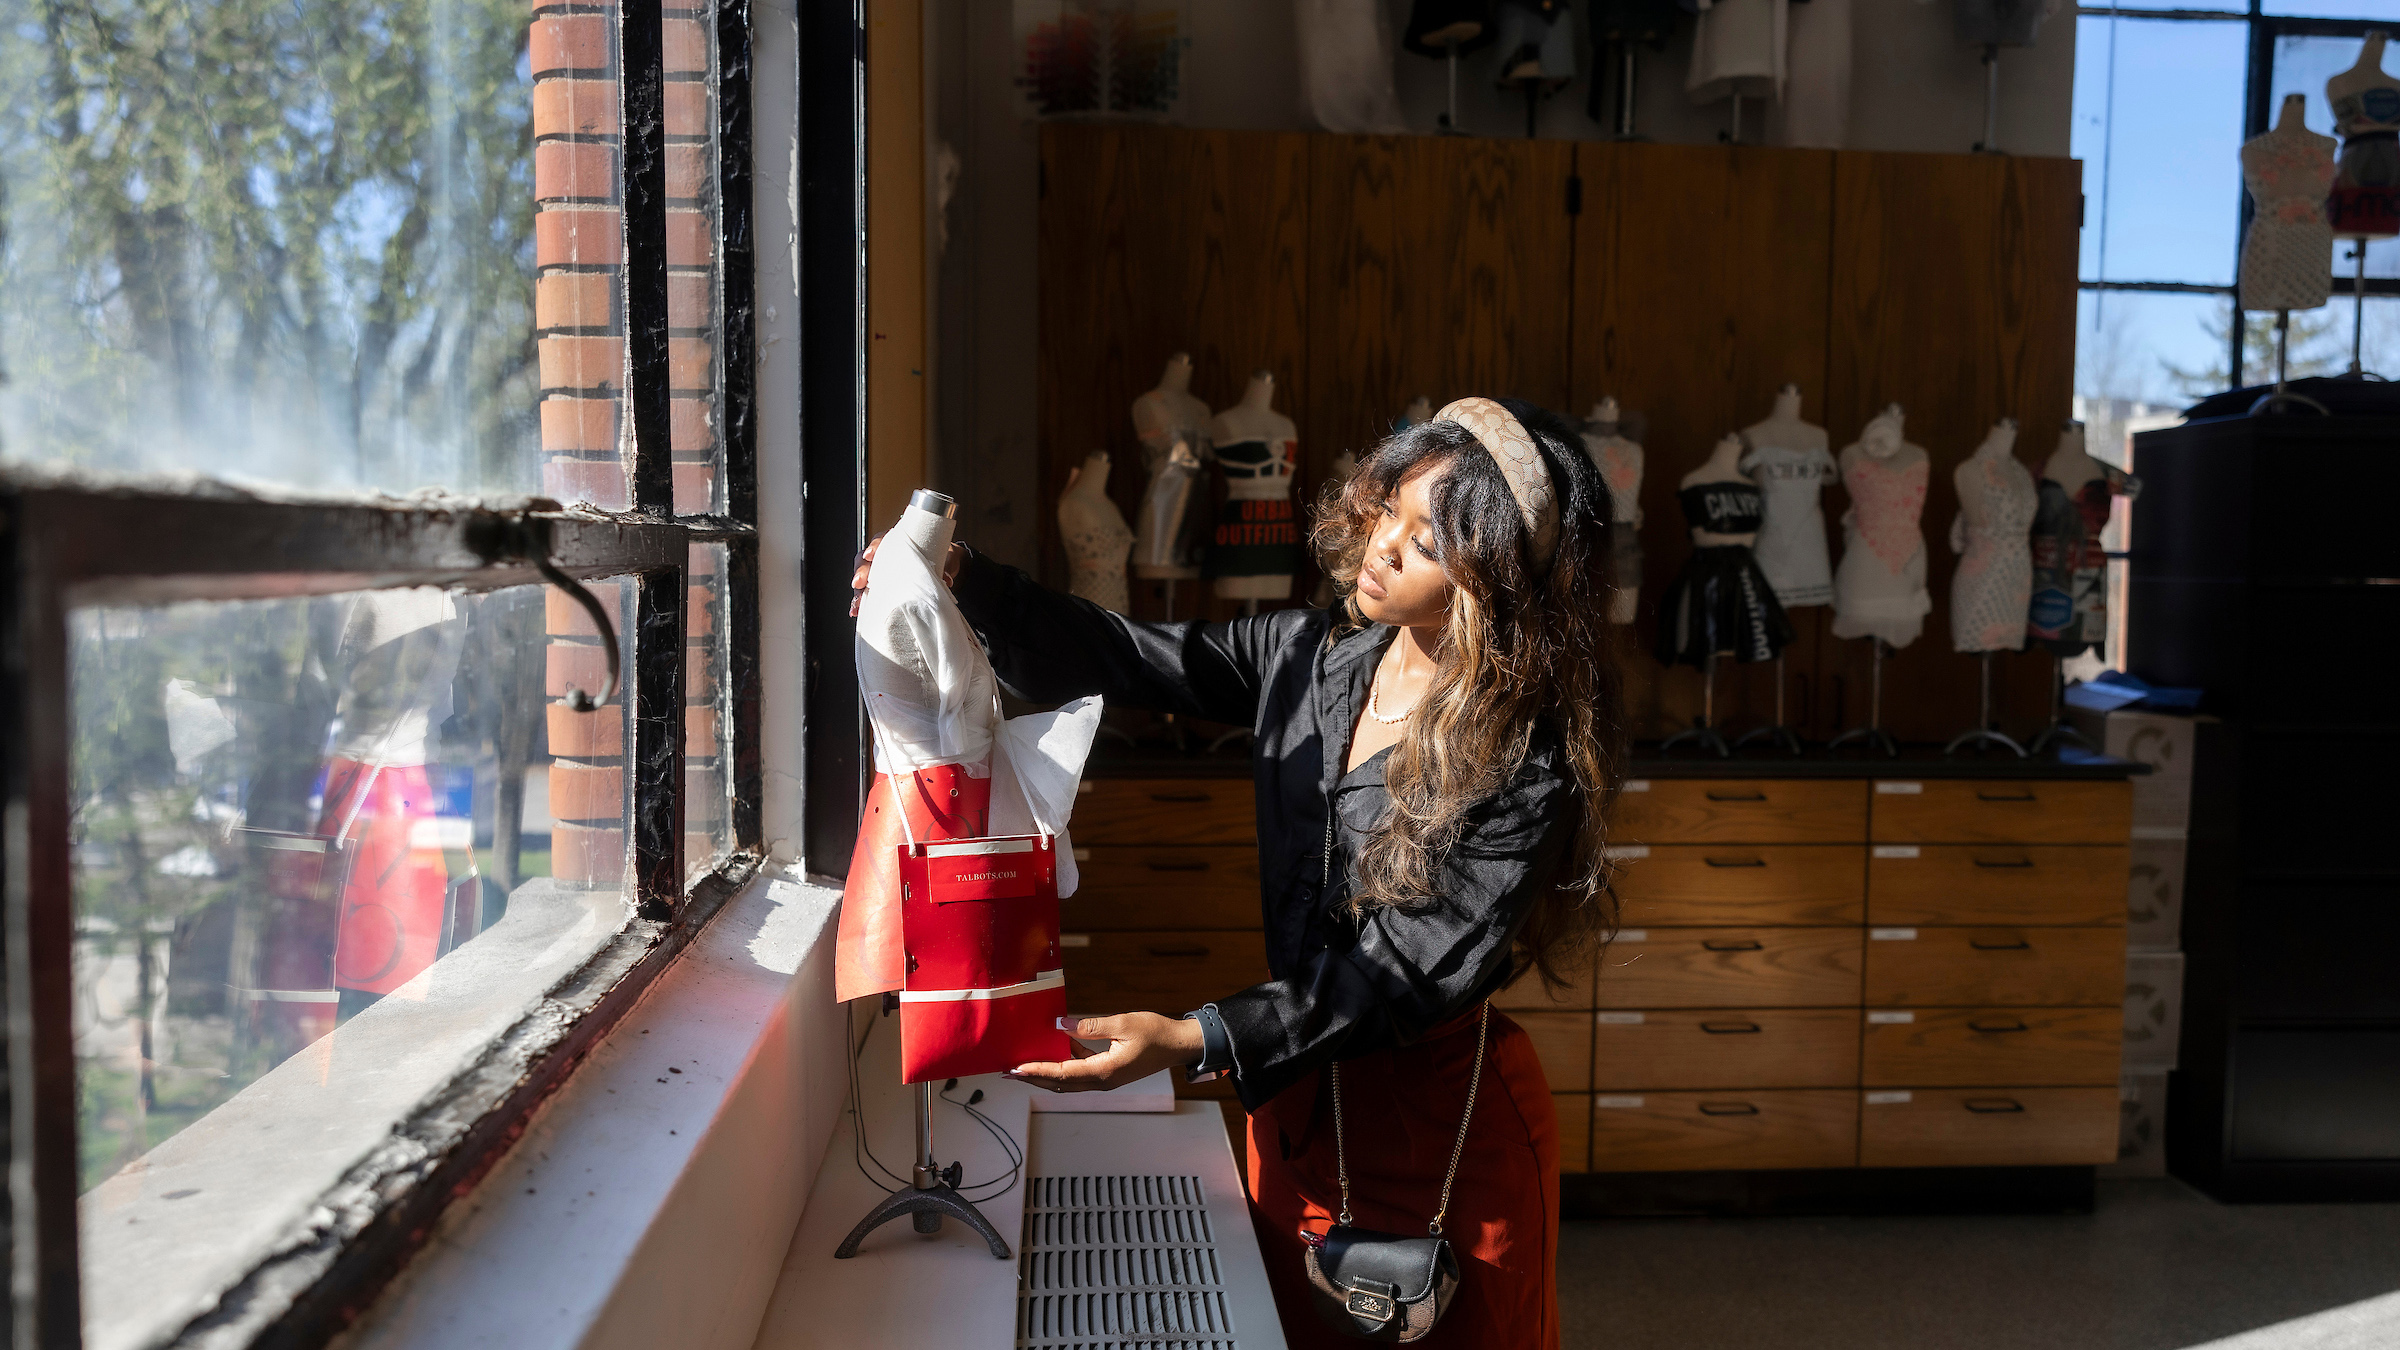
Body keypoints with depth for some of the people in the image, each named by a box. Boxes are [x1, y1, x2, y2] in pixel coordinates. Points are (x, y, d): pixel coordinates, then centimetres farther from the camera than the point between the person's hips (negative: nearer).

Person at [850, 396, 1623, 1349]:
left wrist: (1193, 1041, -33)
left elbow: (1406, 971, -25)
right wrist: (960, 581, -16)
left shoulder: (1527, 760, -21)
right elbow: (1117, 660, -1)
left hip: (1445, 1115, -5)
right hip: (1300, 1091, 6)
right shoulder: (1307, 656, -4)